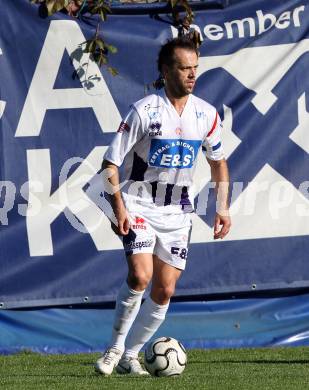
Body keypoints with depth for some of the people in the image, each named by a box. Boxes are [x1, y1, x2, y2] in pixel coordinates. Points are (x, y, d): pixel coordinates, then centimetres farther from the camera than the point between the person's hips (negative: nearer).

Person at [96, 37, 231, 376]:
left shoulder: (206, 114, 1)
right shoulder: (144, 111, -12)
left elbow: (217, 161, 17)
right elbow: (111, 163, -9)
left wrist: (222, 208, 9)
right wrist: (119, 208, -19)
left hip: (177, 212, 4)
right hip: (139, 206, -4)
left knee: (164, 291, 0)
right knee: (140, 275, -23)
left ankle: (130, 355, 16)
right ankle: (115, 347, -5)